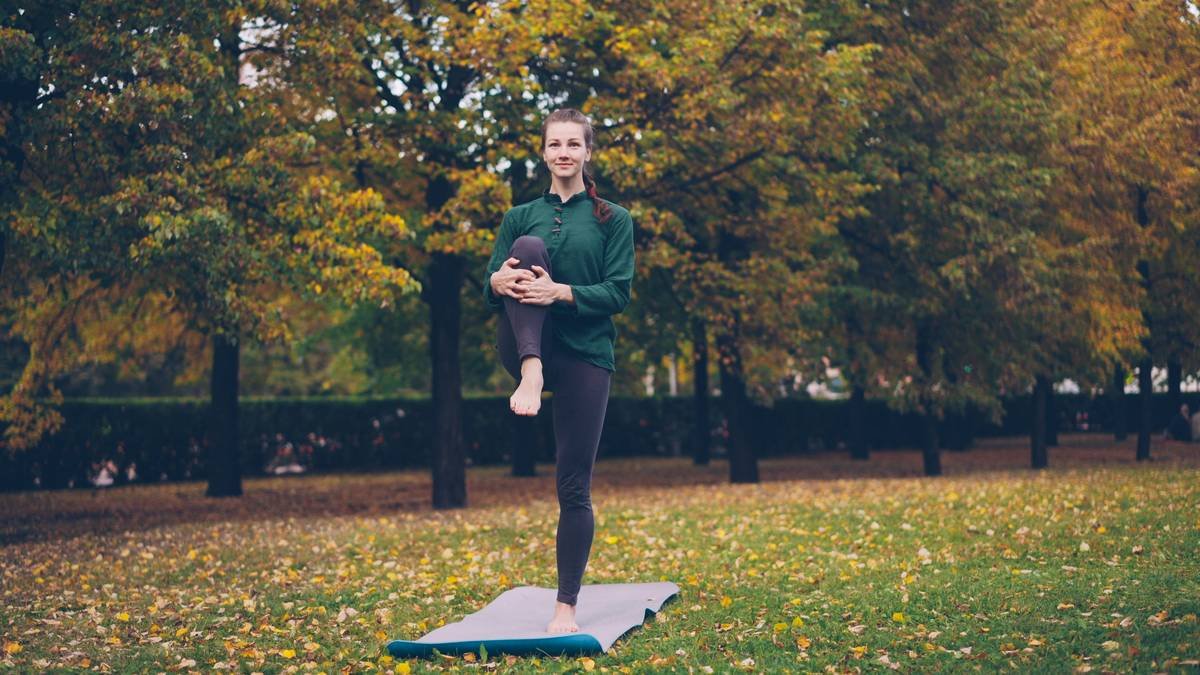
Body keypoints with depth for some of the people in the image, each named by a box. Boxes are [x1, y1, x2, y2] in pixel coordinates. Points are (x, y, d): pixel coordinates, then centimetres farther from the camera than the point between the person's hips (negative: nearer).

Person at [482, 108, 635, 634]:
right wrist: (499, 281, -20)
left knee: (575, 487, -5)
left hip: (585, 354, -1)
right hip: (527, 348, 1)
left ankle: (566, 606, 5)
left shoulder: (613, 220, 6)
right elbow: (489, 289, 5)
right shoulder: (522, 217, 12)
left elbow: (619, 294, -4)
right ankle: (532, 373, -37)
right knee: (530, 248, -23)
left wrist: (562, 292, -21)